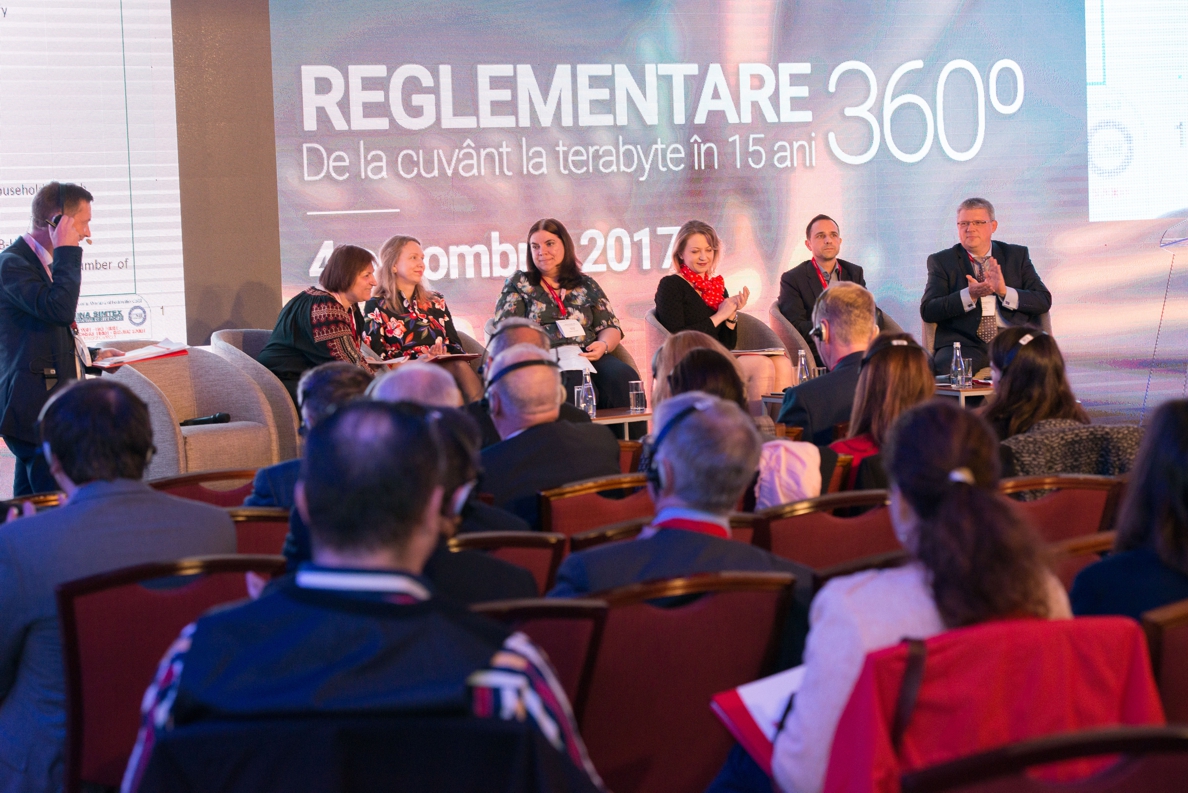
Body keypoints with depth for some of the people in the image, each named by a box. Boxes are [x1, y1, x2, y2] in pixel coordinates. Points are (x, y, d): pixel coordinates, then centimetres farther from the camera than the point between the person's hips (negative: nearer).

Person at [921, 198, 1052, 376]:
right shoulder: (941, 261, 11)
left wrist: (1005, 291, -10)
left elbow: (1044, 301, 7)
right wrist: (970, 295, -15)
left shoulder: (1017, 255, 17)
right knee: (949, 367, -35)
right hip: (965, 343, -2)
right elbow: (927, 311, -1)